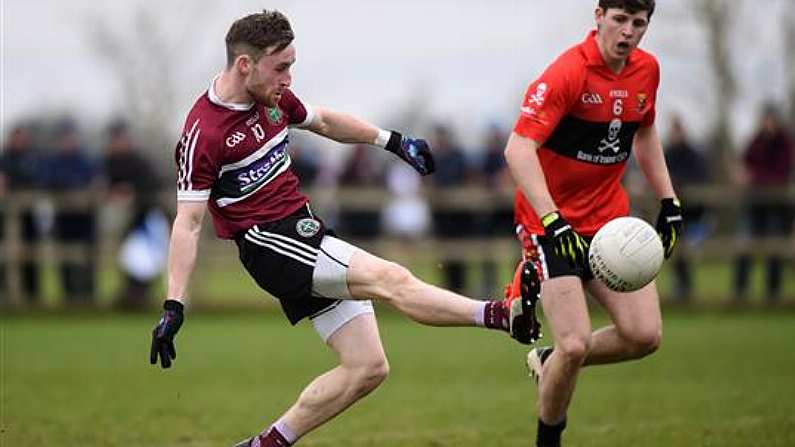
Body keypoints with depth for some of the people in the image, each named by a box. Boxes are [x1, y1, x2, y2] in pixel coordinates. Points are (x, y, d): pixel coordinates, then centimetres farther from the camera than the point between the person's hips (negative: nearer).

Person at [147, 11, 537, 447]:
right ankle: (503, 315, -36)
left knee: (367, 367, 4)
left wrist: (390, 140, 30)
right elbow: (188, 221, -14)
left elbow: (322, 120, 25)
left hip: (304, 229, 9)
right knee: (389, 279, -26)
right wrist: (174, 306, -17)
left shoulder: (274, 97, 6)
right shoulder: (202, 134, -16)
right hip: (268, 243, -9)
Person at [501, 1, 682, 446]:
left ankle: (550, 361, 20)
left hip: (611, 221, 6)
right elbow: (519, 149, -28)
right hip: (553, 223, -6)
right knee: (575, 344, -16)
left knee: (644, 335, -6)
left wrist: (669, 201, 15)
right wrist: (552, 222, -37)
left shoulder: (647, 69, 2)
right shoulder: (568, 73, -20)